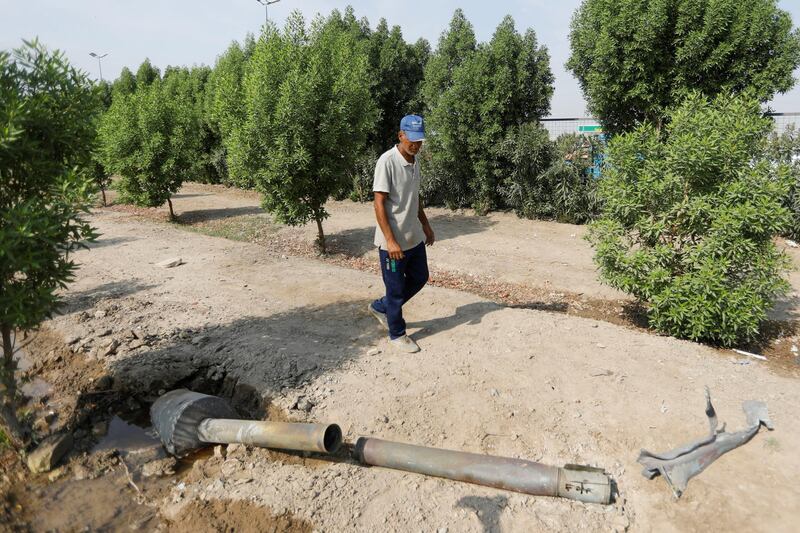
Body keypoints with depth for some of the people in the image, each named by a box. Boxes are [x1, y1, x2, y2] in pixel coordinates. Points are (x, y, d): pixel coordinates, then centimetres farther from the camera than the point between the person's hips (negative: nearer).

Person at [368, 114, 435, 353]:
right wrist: (391, 241, -24)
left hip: (415, 237, 8)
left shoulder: (415, 161, 7)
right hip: (393, 242, -8)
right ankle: (397, 334, 25)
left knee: (419, 278, 19)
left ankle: (381, 307, 37)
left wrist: (426, 226, 21)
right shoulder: (387, 161, -18)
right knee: (396, 289, 5)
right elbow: (379, 204, -20)